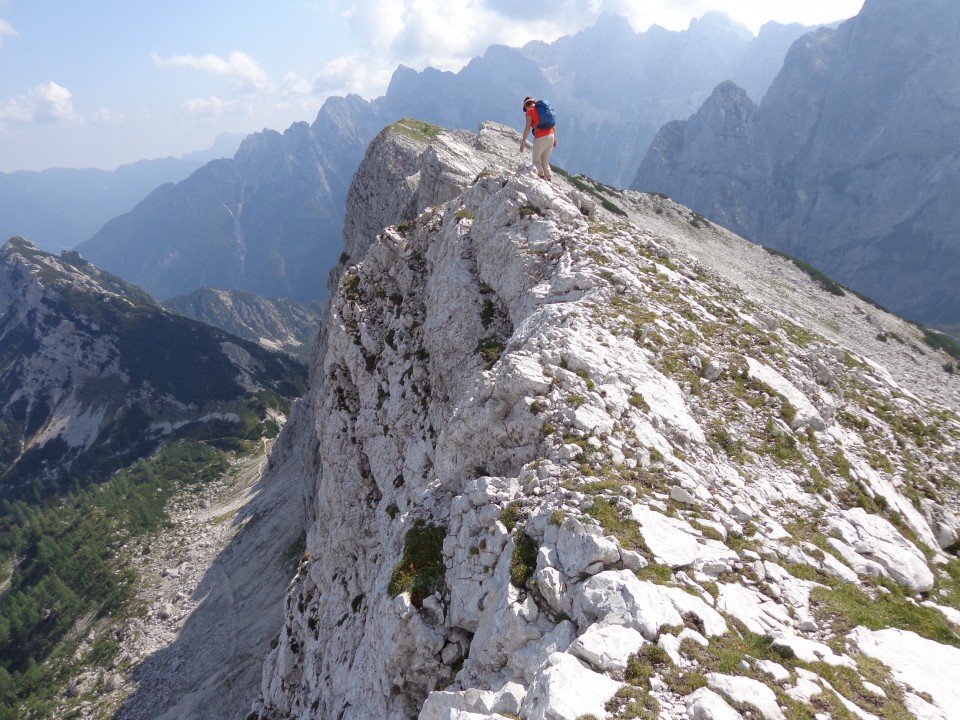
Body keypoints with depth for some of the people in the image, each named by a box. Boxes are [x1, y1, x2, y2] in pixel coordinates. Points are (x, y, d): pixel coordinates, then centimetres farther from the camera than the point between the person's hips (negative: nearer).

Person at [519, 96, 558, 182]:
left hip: (541, 138, -6)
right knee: (545, 161, 15)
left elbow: (527, 128, -9)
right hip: (551, 135, 6)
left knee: (536, 160, 7)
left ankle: (541, 175, -15)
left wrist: (523, 142, -6)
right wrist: (554, 138, 24)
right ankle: (549, 178, 5)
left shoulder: (529, 112, -1)